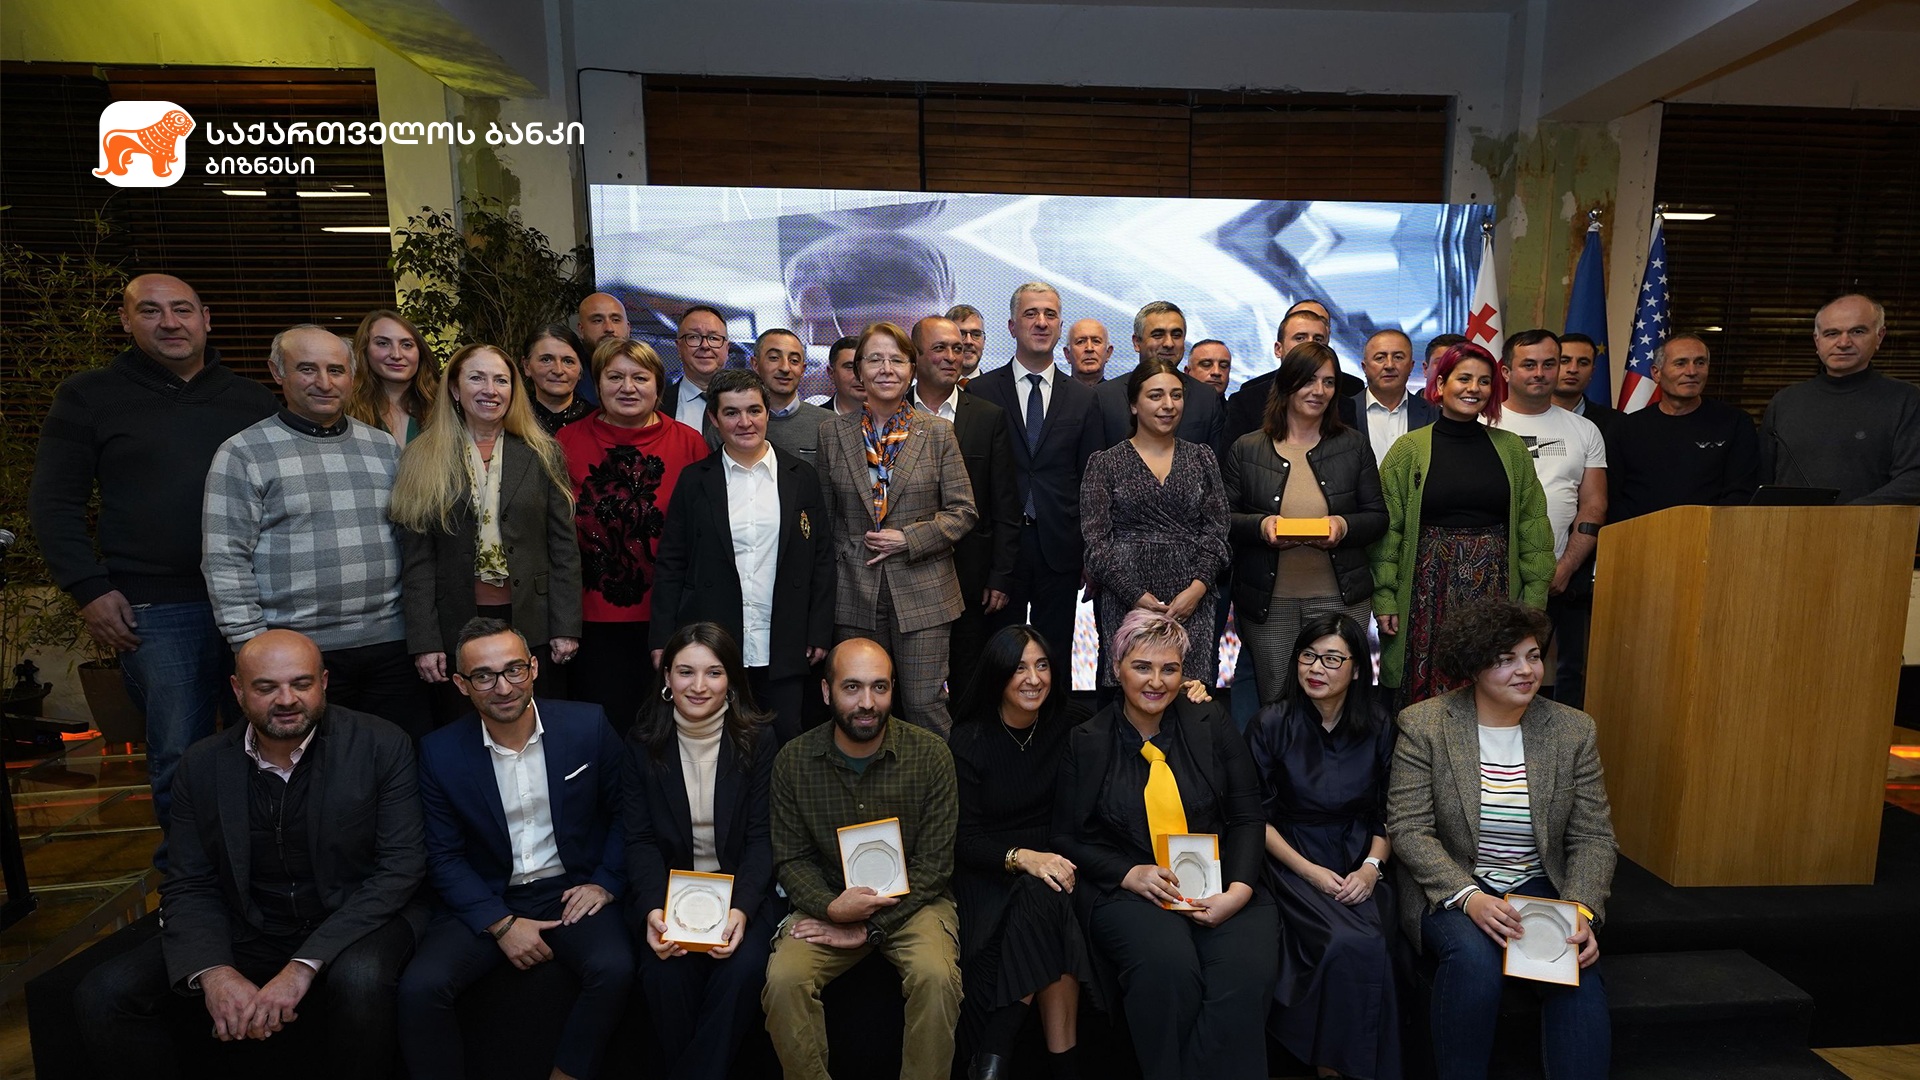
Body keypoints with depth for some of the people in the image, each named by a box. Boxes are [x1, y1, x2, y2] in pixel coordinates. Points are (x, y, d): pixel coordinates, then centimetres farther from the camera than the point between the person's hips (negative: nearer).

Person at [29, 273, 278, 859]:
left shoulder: (252, 399, 12)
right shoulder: (88, 396, 6)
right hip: (158, 611, -2)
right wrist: (89, 589, -6)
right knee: (180, 759, 2)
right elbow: (54, 501, 4)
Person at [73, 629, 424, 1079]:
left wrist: (304, 966, -24)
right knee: (102, 995, -12)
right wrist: (213, 972, -19)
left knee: (359, 980, -34)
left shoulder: (381, 746, -13)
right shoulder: (202, 765, -1)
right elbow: (189, 886, 1)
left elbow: (401, 866, -16)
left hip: (352, 923, -4)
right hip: (246, 935, 4)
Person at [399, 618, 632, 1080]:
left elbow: (624, 810, 4)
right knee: (420, 986, -23)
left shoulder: (588, 725, -7)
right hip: (484, 901, 1)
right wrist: (501, 923, -10)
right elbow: (444, 856, -1)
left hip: (571, 891, -1)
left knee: (614, 968, -26)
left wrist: (606, 883, -7)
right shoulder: (440, 752, -6)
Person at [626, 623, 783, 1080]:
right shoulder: (643, 744, 0)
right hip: (668, 889, 1)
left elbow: (761, 837, -5)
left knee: (744, 967, -28)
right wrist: (652, 908, -20)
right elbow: (640, 840, -2)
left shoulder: (758, 741, -4)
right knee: (665, 972, -26)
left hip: (741, 889, 0)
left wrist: (742, 908, -21)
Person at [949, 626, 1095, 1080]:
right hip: (986, 871, -2)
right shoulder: (969, 741, -6)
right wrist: (1021, 857, -26)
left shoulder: (1067, 724, 0)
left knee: (1045, 902, -31)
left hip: (1050, 858, 2)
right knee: (1046, 904, -31)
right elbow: (963, 839, -8)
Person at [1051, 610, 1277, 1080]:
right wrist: (1130, 874, -12)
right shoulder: (1085, 743, 3)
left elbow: (1247, 817, 8)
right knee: (1166, 964, -31)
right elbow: (1067, 838, 4)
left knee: (1247, 968, -27)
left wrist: (1239, 890, -9)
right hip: (1126, 888, -2)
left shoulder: (1212, 727, 8)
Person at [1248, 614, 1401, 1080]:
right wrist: (1311, 872, -13)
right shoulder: (1271, 725, -6)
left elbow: (1389, 813, 8)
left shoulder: (1379, 726, 2)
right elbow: (1258, 818, -4)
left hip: (1360, 861, 3)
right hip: (1293, 862, -2)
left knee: (1372, 942, -26)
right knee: (1352, 944, -27)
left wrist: (1371, 866, -9)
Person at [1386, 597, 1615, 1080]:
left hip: (1540, 887, 3)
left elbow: (1592, 836, 1)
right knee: (1476, 957, -30)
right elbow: (1408, 829, -11)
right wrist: (1469, 897, -23)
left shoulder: (1574, 730, 2)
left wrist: (1582, 910, -15)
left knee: (1579, 974, -26)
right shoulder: (1423, 725, -8)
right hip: (1450, 889, -2)